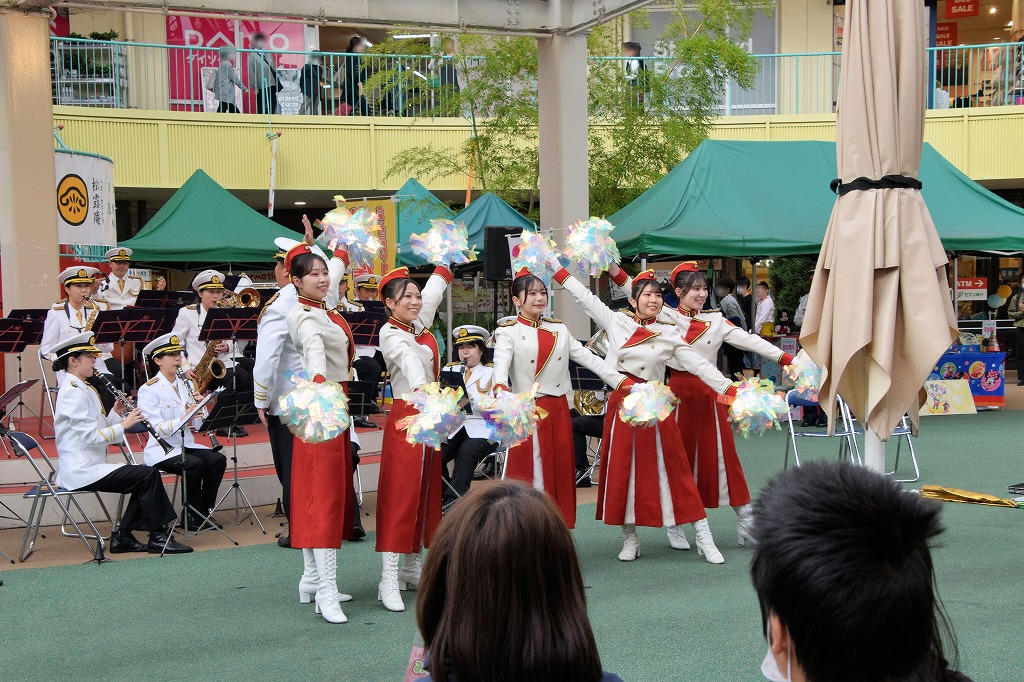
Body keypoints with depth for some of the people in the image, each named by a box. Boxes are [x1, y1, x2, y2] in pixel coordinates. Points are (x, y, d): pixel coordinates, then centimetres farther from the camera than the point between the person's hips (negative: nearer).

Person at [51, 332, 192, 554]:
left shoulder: (81, 388, 16)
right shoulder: (72, 392, -16)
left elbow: (98, 430, 15)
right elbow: (90, 437, -24)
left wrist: (116, 413, 1)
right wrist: (124, 424, -18)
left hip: (87, 465, 10)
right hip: (81, 471, -10)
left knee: (146, 478, 7)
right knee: (148, 475, -16)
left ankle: (122, 536, 8)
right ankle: (158, 537, -6)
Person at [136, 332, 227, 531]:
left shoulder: (184, 384, 12)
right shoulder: (148, 390, -8)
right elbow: (157, 429, -20)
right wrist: (184, 418, -32)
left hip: (186, 444, 6)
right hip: (161, 449, -6)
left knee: (218, 459, -18)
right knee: (194, 464, -30)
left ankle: (204, 511, -5)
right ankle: (191, 516, -13)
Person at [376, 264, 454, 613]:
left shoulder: (419, 323, 9)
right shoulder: (391, 334, -14)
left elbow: (437, 286, 24)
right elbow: (411, 363, -33)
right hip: (407, 417, -9)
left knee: (426, 491, 11)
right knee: (400, 494, -9)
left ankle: (412, 567, 20)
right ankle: (389, 580, -9)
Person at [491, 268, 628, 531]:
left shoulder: (559, 330, 13)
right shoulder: (508, 332, -1)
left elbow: (588, 358, 8)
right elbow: (501, 362, -20)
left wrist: (621, 381, -1)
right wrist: (500, 387, -42)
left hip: (558, 409, 5)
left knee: (560, 473, 7)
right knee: (531, 476, -3)